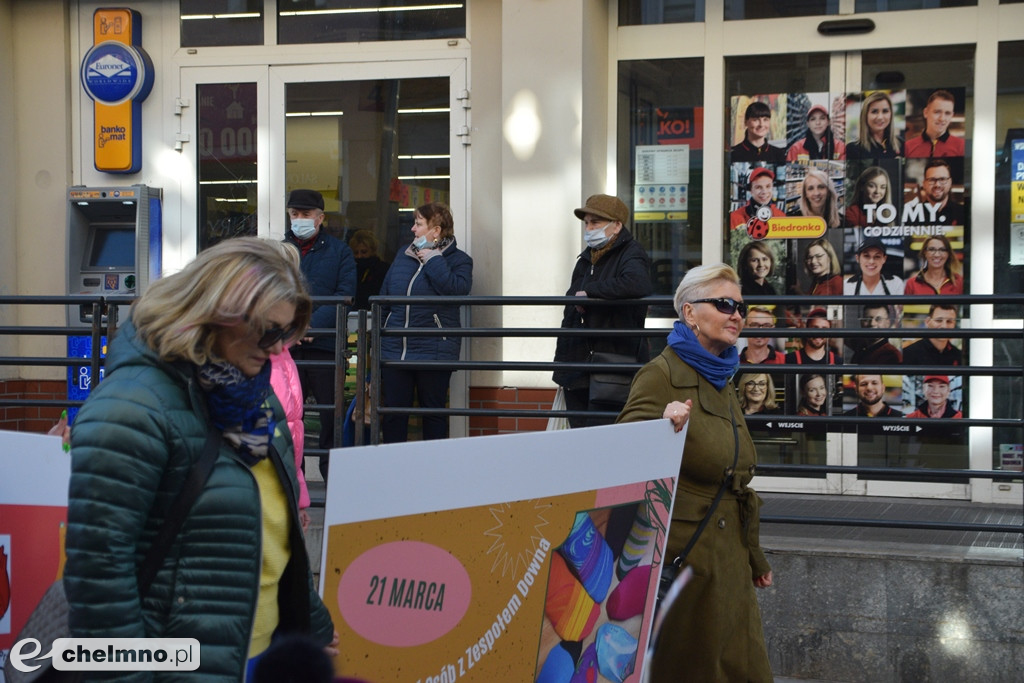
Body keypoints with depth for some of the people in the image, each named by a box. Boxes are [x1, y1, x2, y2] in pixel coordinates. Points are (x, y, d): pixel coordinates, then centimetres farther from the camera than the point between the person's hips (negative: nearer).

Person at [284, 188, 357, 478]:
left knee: (331, 412, 1)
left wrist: (312, 326, -14)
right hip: (286, 346, 2)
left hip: (325, 344, -2)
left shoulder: (339, 251, 8)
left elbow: (345, 295, -3)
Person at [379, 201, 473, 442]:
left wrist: (433, 260, -14)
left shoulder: (458, 259, -2)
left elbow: (458, 289, -23)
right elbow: (384, 300, 19)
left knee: (433, 411, 7)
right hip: (393, 350, 5)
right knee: (393, 412, 6)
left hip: (434, 350, -5)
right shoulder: (402, 255, 14)